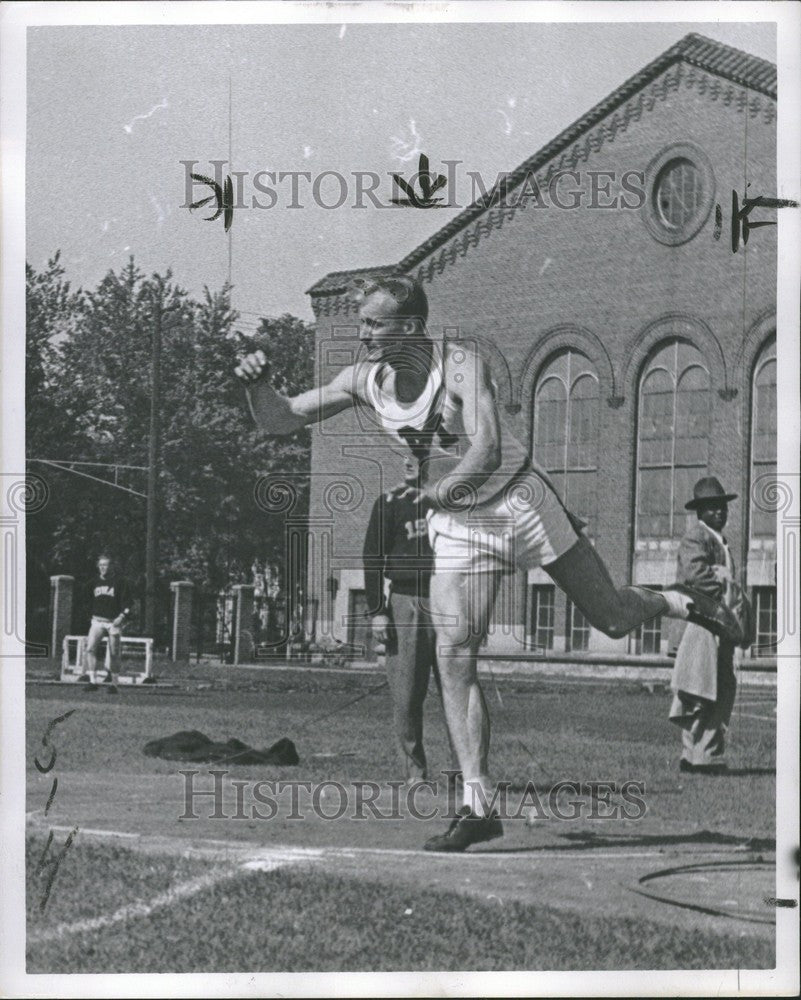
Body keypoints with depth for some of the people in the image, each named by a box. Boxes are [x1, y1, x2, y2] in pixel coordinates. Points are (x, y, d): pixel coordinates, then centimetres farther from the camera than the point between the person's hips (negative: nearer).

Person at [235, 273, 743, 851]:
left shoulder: (461, 365, -21)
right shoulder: (362, 381, -7)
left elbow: (486, 452, -32)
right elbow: (278, 421, -4)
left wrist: (438, 490, -42)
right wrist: (258, 382, -22)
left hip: (520, 499, -3)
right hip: (456, 526, 3)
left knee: (613, 618, 4)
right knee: (454, 657, -11)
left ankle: (677, 602, 39)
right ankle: (478, 807, -6)